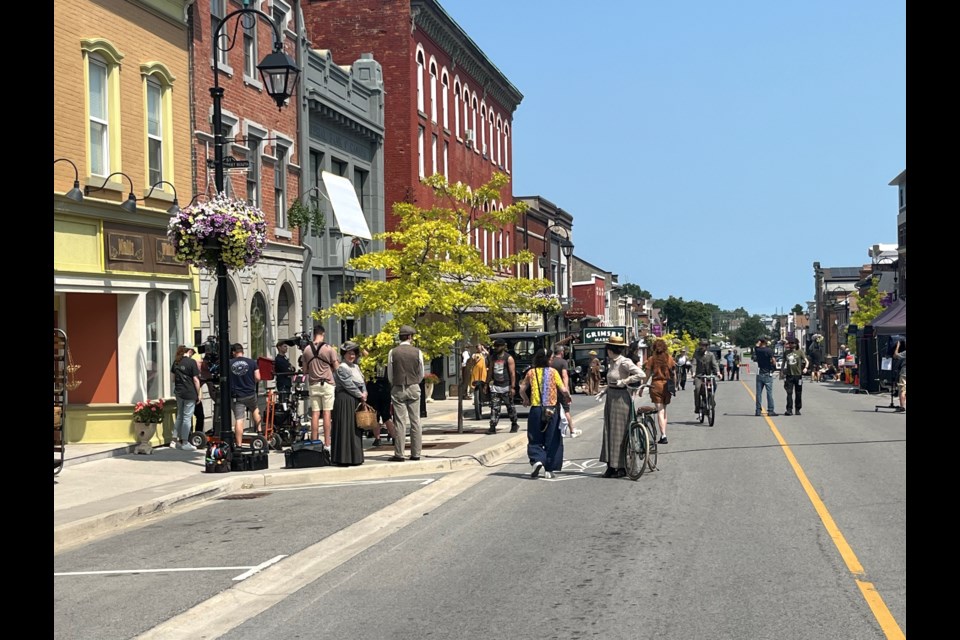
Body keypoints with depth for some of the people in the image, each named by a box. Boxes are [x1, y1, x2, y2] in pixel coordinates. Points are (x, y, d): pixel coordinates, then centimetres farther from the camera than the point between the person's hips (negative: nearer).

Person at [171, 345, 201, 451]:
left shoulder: (176, 362, 7)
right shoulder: (192, 362, -11)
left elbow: (174, 377, 14)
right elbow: (195, 379, -11)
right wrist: (198, 394, -4)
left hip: (178, 393, 6)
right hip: (190, 394, -6)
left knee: (179, 416, 17)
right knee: (187, 417, 1)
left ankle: (173, 440, 16)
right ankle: (185, 443, 5)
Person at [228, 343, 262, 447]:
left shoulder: (229, 364, -4)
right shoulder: (252, 362, -3)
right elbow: (258, 378, -6)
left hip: (236, 395, -1)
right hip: (250, 394, 1)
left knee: (238, 420, -1)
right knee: (255, 410, 30)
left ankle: (239, 445, -3)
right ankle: (259, 431, 27)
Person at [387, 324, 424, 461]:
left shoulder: (393, 352, -4)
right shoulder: (417, 352, -2)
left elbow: (389, 375, 3)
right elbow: (421, 374, 6)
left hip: (398, 389, -1)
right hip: (414, 388, 1)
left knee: (399, 422, -1)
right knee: (415, 421, 5)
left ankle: (399, 454, -3)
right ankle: (416, 453, 6)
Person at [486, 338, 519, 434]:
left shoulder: (508, 358, -7)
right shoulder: (493, 357, 10)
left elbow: (512, 373, -11)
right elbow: (490, 371, 17)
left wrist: (512, 387, -16)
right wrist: (487, 384, 13)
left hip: (506, 386, -4)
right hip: (495, 386, 5)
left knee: (510, 406, 7)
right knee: (494, 407, -4)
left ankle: (514, 425, 22)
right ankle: (492, 427, -7)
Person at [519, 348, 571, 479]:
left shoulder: (531, 372, 3)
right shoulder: (553, 372, -2)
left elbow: (522, 389, 5)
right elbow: (564, 390, -7)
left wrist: (526, 400, 24)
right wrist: (568, 397, 14)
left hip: (536, 409, 1)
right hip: (552, 409, -1)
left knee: (535, 439, 10)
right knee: (552, 440, 9)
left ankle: (537, 461, -15)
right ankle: (549, 470, 9)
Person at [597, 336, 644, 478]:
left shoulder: (624, 362, -15)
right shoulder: (612, 362, 13)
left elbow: (640, 374, -23)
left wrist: (624, 381, -20)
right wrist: (604, 391, 10)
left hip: (621, 398, -9)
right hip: (611, 398, 9)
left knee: (619, 433, -4)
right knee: (609, 432, 9)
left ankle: (621, 468, 3)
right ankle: (611, 466, 14)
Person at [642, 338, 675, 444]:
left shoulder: (652, 358, -4)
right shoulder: (670, 358, 3)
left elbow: (647, 374, -4)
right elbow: (674, 373, 4)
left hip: (656, 384, -3)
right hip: (667, 385, 3)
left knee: (660, 410, -4)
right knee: (664, 409, 17)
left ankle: (663, 435, -13)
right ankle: (664, 433, 19)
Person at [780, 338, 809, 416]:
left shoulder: (800, 352, 3)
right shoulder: (786, 353, 12)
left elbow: (806, 361, -1)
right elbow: (784, 363, 21)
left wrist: (805, 367, -20)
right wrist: (781, 372, 17)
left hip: (798, 375, -1)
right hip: (789, 375, 1)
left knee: (798, 394, 5)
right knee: (789, 393, -8)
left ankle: (798, 409, 16)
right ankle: (789, 410, -10)